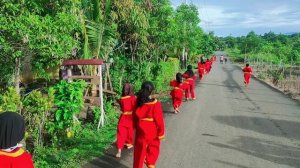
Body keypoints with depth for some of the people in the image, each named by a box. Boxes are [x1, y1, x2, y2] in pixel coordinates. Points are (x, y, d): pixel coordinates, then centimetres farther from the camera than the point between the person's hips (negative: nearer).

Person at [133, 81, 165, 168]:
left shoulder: (138, 102, -8)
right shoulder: (155, 104, -19)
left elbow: (135, 116, 1)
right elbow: (159, 119, -16)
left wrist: (136, 127, 16)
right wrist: (161, 133, -5)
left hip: (141, 130, 3)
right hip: (153, 131, -2)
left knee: (140, 150, 14)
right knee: (153, 147, 24)